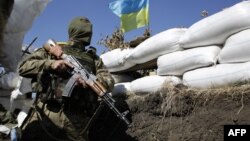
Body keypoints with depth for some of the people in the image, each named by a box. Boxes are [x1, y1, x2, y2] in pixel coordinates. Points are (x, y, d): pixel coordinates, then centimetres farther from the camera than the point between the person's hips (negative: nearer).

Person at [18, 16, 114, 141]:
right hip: (47, 114, -1)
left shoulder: (94, 59, 21)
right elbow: (23, 67, 10)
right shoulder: (51, 49, 18)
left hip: (78, 120, 1)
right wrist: (50, 64, -7)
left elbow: (109, 82, 10)